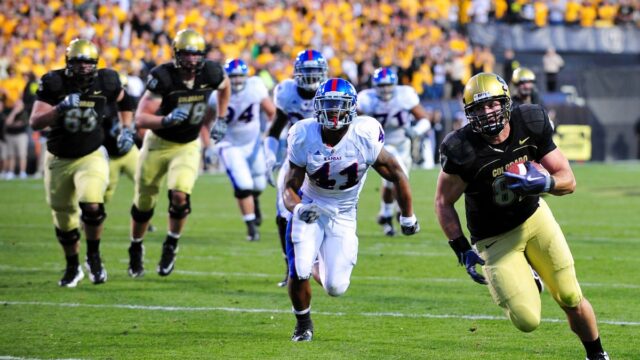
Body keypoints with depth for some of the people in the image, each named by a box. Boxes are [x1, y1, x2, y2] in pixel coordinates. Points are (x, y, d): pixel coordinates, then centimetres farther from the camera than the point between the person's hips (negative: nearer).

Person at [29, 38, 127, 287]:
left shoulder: (105, 82, -10)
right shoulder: (54, 83, -14)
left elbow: (120, 97, 15)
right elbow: (35, 122, -19)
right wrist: (61, 109, -32)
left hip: (91, 157, -1)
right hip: (59, 160, 1)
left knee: (92, 205, -25)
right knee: (64, 221, 11)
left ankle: (94, 257, -2)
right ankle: (72, 267, 34)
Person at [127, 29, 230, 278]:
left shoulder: (210, 73, -13)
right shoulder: (162, 77, -23)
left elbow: (225, 86, 14)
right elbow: (140, 118, -24)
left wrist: (220, 120, 12)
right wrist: (166, 120, -41)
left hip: (188, 147, 1)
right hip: (158, 143, -1)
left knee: (180, 196, -21)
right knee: (144, 202, 10)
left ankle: (171, 246, 3)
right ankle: (136, 248, 35)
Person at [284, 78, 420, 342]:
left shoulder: (365, 138, -21)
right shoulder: (304, 137, -18)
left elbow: (396, 174, -7)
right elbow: (290, 187, -12)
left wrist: (407, 217, 2)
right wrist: (298, 208, -36)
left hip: (343, 216, 0)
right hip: (310, 210, 0)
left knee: (336, 287, -7)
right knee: (298, 272, -18)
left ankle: (318, 266, 34)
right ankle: (303, 324, 15)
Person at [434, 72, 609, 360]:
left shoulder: (530, 126, -16)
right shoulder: (463, 150, -26)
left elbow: (568, 181, -8)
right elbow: (444, 202, -11)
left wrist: (543, 182, -30)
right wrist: (462, 250, -16)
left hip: (534, 217, 3)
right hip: (495, 238, -3)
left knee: (572, 301, 1)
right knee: (527, 322, -10)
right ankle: (522, 281, 26)